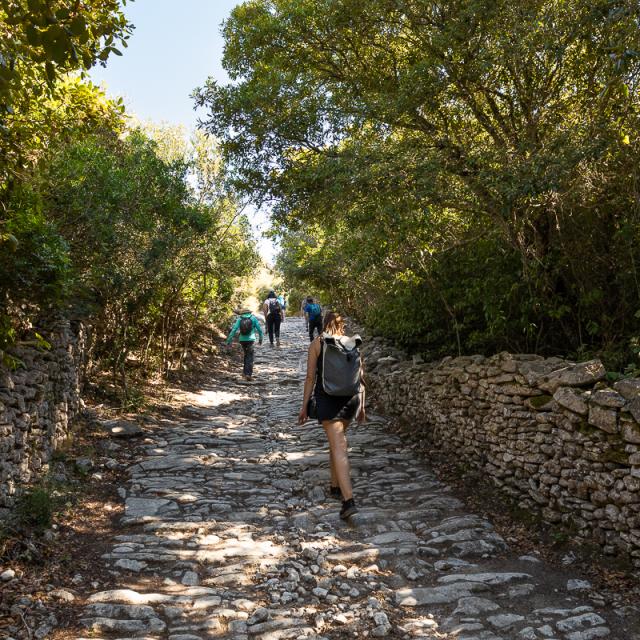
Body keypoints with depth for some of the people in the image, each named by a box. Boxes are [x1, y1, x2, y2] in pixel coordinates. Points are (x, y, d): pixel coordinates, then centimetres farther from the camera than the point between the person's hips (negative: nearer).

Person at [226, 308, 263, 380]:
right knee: (250, 358, 0)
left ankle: (245, 372, 24)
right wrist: (260, 338, 17)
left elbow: (234, 330, -6)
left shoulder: (239, 319, 2)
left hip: (242, 340, 3)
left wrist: (229, 340, -5)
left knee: (245, 355, 23)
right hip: (251, 339, -3)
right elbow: (259, 329, 2)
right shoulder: (253, 318, 0)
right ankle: (248, 374, -9)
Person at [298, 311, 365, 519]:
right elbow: (361, 378, 7)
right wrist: (362, 406, 15)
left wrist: (304, 406, 1)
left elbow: (311, 377, -4)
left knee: (339, 448, -8)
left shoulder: (317, 344, 0)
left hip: (327, 399, -4)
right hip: (351, 399, 4)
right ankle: (335, 486, 35)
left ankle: (349, 501, -17)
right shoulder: (353, 343, 8)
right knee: (337, 440, 24)